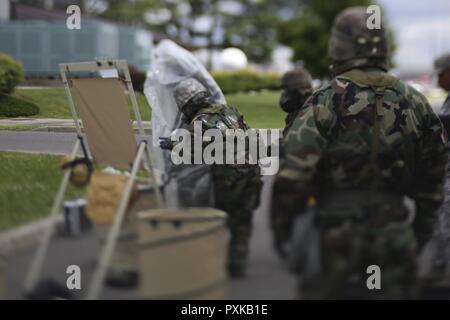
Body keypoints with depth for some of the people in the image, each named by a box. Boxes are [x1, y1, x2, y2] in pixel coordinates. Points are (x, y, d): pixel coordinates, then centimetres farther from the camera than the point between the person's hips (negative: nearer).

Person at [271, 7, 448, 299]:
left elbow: (293, 174, -16)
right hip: (396, 239, 4)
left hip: (336, 235, -3)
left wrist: (281, 230, -4)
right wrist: (423, 229, 22)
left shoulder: (325, 103, -11)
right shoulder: (414, 103, 4)